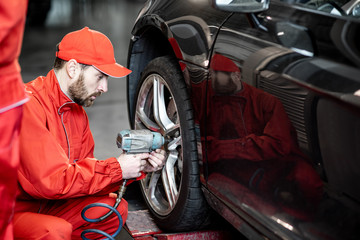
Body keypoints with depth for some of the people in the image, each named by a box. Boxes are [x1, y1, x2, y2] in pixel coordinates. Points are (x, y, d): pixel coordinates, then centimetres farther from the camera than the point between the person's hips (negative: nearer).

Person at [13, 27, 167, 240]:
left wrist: (140, 167, -5)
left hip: (47, 206, 9)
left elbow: (86, 171, 8)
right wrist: (116, 169, -20)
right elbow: (49, 180, -28)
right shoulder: (29, 105, -23)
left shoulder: (76, 110, 8)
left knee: (115, 208, -1)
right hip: (12, 212, -9)